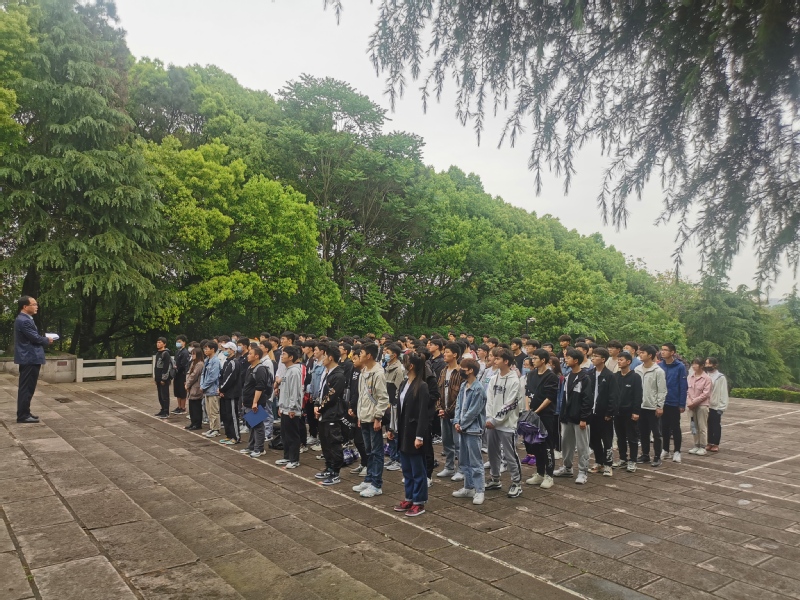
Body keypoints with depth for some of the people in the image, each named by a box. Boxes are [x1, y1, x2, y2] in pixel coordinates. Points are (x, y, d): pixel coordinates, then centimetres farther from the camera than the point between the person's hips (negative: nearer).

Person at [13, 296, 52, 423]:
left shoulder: (24, 319, 15)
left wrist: (43, 339, 3)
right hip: (30, 359, -11)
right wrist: (47, 340, -2)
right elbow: (35, 338, -20)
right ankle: (23, 415, -1)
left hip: (28, 358, 11)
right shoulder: (24, 321, -19)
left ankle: (24, 413, 23)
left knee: (26, 388, 16)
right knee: (26, 388, -5)